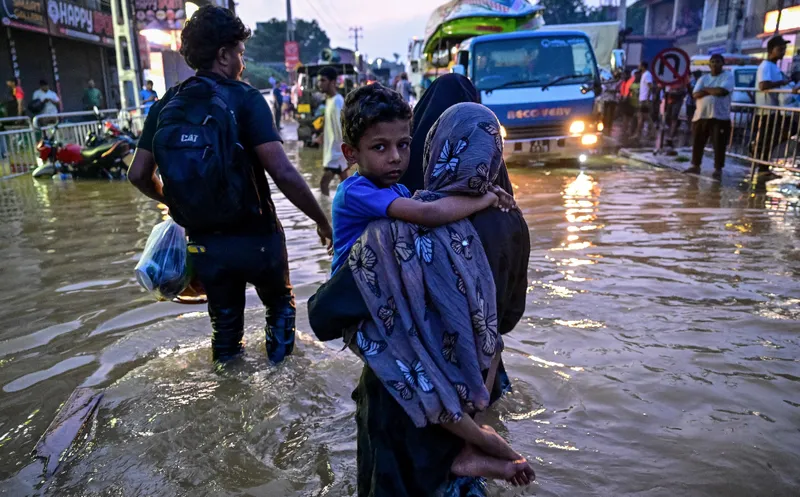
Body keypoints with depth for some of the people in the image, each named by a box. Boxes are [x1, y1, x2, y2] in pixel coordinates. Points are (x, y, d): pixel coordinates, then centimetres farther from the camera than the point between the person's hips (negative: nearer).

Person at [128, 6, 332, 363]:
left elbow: (139, 175, 6)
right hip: (255, 237, -4)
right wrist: (322, 220, -11)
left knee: (225, 325, 22)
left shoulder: (166, 105, 2)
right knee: (280, 305, 23)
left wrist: (172, 201, 25)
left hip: (204, 243, 4)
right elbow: (282, 172, -23)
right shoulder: (245, 98, -13)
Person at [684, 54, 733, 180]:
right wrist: (713, 91, -9)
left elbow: (722, 91, -17)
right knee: (697, 143, 10)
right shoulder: (703, 79, 15)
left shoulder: (728, 76, 1)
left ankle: (718, 169, 2)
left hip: (720, 116, -5)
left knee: (719, 145, -4)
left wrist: (706, 89, -3)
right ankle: (696, 166, 22)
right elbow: (695, 95, 0)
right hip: (700, 116, 5)